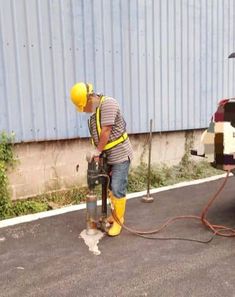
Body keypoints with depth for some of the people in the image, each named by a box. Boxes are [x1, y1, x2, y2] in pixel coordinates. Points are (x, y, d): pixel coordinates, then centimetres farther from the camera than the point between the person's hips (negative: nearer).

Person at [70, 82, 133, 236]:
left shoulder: (108, 103, -17)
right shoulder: (94, 110, 9)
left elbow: (106, 131, -21)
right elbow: (97, 134, 6)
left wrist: (97, 150, -11)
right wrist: (97, 153, -2)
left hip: (120, 155, -9)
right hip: (108, 156, 9)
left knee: (117, 189, -5)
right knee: (111, 187, 17)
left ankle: (118, 220, 10)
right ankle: (117, 214, 33)